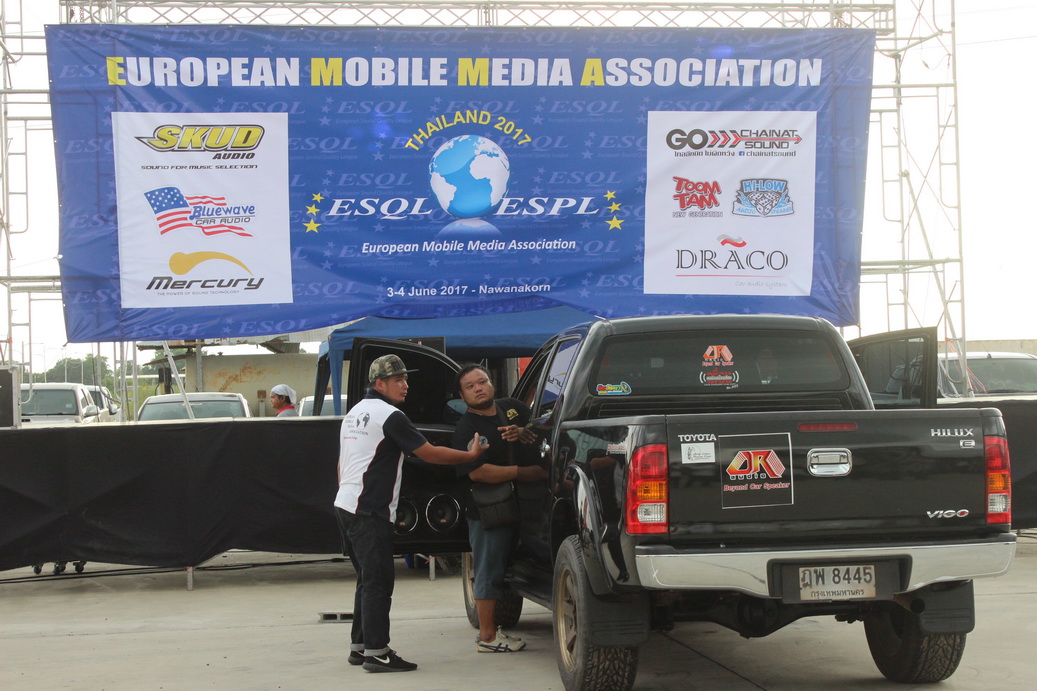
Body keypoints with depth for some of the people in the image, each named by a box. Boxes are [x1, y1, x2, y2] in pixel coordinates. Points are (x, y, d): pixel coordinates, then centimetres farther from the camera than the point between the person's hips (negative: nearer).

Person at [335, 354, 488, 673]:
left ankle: (359, 646, 19)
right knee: (378, 582, -8)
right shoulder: (390, 416, -11)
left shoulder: (354, 413, 19)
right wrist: (471, 455, 0)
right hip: (369, 511, -10)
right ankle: (376, 652, -9)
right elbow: (429, 453, -10)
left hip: (345, 506, 10)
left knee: (368, 579, 15)